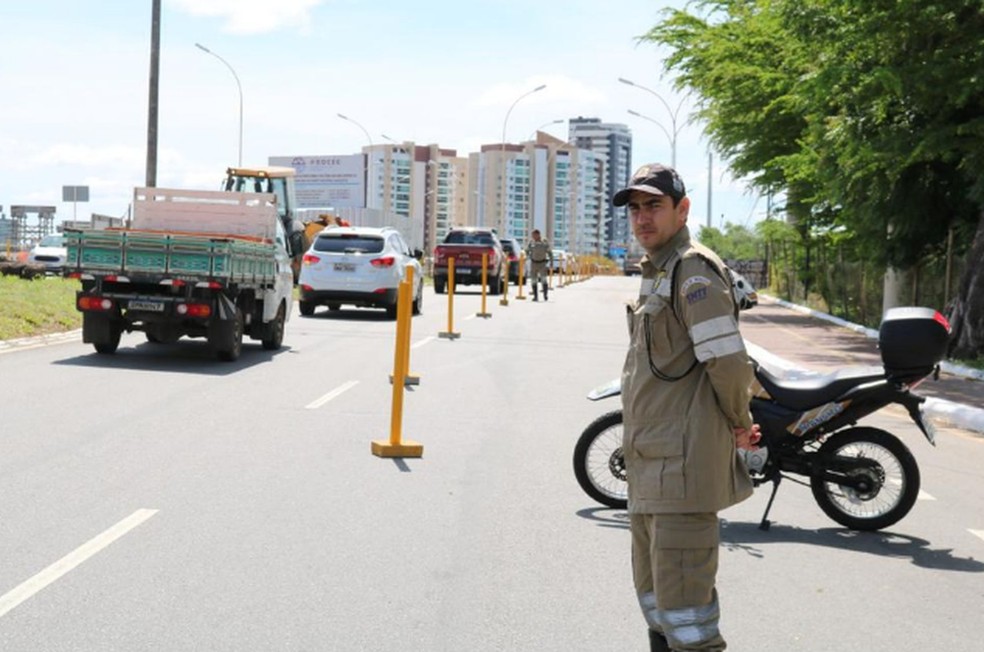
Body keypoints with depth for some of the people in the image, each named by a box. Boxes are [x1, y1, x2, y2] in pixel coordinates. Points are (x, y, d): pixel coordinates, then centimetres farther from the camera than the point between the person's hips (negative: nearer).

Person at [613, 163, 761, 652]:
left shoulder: (693, 269, -14)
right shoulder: (656, 272, 18)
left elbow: (728, 363, -22)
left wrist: (738, 426, -6)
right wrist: (739, 424, 16)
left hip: (682, 466, -10)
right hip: (649, 469, 11)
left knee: (683, 610, -10)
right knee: (653, 595, 20)